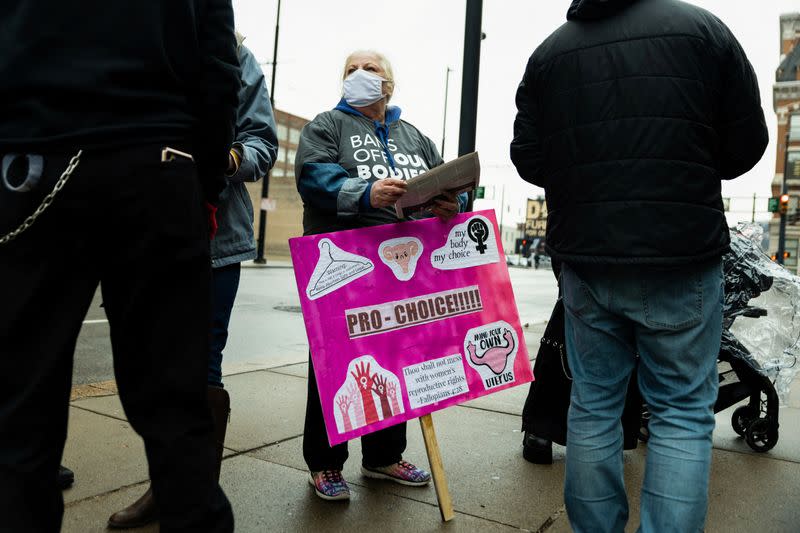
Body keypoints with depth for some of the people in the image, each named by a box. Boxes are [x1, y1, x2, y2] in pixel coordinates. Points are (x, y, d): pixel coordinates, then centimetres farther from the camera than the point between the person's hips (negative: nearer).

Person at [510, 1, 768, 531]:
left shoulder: (548, 52, 7)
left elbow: (528, 161, 4)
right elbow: (745, 146, 2)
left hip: (587, 259, 3)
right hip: (683, 258, -2)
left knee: (593, 404, 12)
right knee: (683, 411, 7)